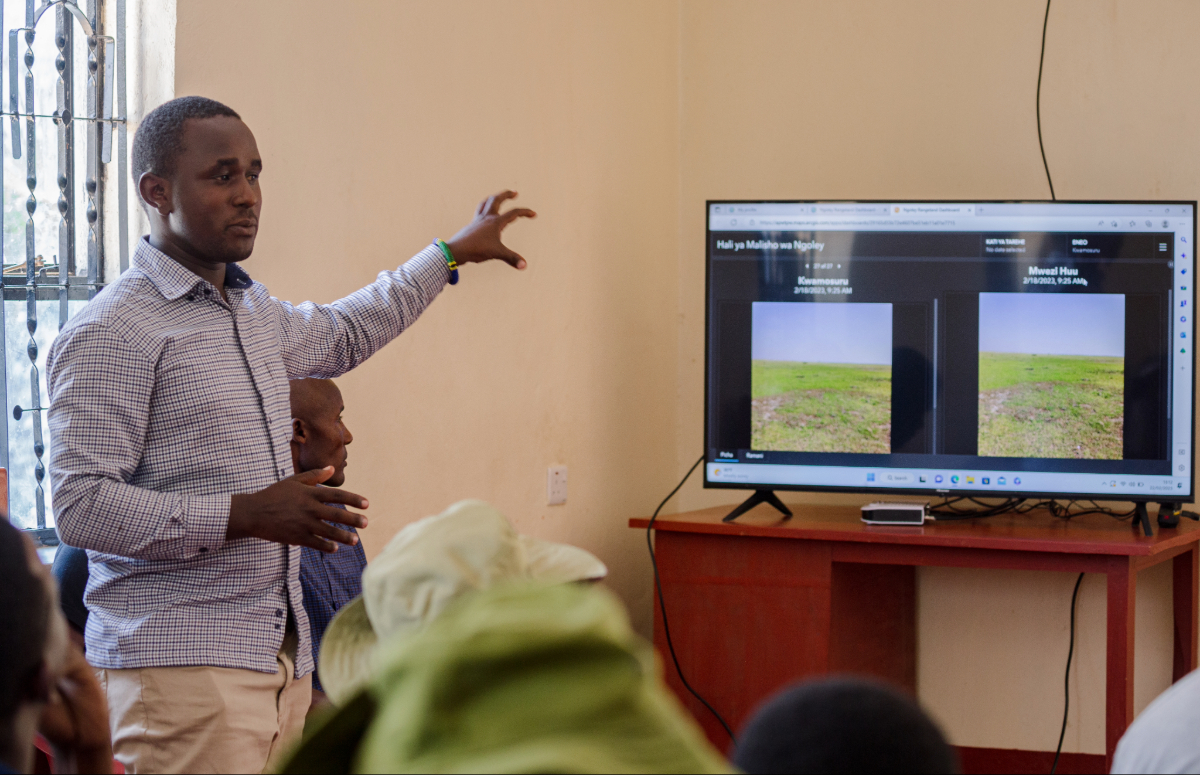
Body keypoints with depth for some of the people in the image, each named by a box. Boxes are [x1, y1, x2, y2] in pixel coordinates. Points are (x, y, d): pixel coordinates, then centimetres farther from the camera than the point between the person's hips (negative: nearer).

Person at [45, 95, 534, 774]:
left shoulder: (255, 312, 19)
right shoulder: (109, 334, -9)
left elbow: (342, 335, 42)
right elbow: (81, 505, -17)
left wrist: (453, 253, 48)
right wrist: (243, 515, -21)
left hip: (283, 661, 8)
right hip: (179, 665, -8)